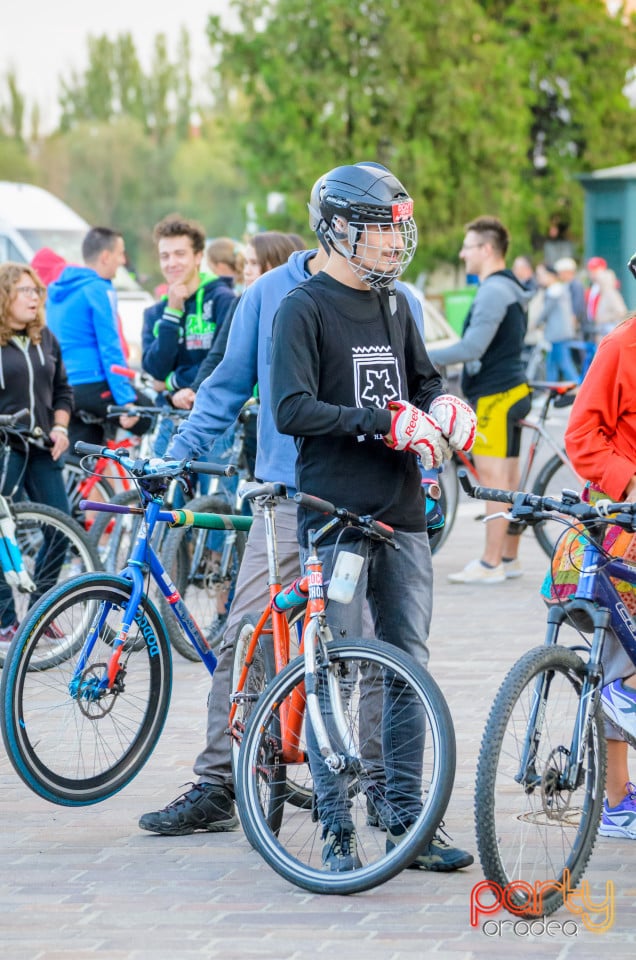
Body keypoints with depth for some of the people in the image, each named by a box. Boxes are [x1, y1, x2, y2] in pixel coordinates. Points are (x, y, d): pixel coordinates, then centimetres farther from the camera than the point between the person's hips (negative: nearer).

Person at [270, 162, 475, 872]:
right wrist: (384, 421, -22)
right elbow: (292, 410, -17)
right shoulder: (304, 308, -7)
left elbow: (422, 380, 26)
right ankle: (337, 831, 2)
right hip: (335, 518, -7)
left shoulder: (394, 305, 15)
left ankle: (404, 820, 17)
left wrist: (442, 406, 3)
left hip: (402, 515, 7)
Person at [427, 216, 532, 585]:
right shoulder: (511, 288, 15)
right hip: (512, 389, 10)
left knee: (493, 480, -7)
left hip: (494, 398, -10)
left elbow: (472, 348, -24)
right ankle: (510, 557, 19)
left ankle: (491, 564, -5)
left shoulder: (493, 291, -17)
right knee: (509, 478, 13)